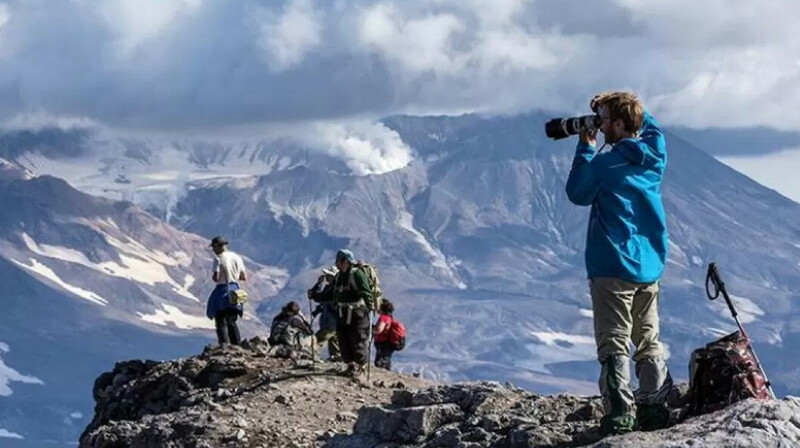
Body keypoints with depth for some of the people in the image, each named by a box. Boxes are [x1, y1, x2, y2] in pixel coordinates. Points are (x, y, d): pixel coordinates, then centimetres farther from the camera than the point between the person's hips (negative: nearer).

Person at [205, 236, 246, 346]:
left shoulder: (218, 258, -13)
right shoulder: (236, 257, 6)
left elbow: (215, 278, -19)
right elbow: (244, 277, 9)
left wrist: (213, 276, 3)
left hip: (222, 290, -6)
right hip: (235, 290, 6)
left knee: (221, 323, 1)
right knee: (232, 322, 20)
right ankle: (237, 345, 19)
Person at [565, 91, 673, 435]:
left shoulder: (606, 163, -16)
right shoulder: (656, 155, 1)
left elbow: (577, 193, 1)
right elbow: (649, 126, 24)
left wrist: (586, 148, 5)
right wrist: (613, 104, 14)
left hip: (613, 268, -6)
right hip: (650, 266, 6)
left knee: (614, 346, -3)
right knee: (649, 342, 14)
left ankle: (620, 416, -9)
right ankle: (655, 408, 13)